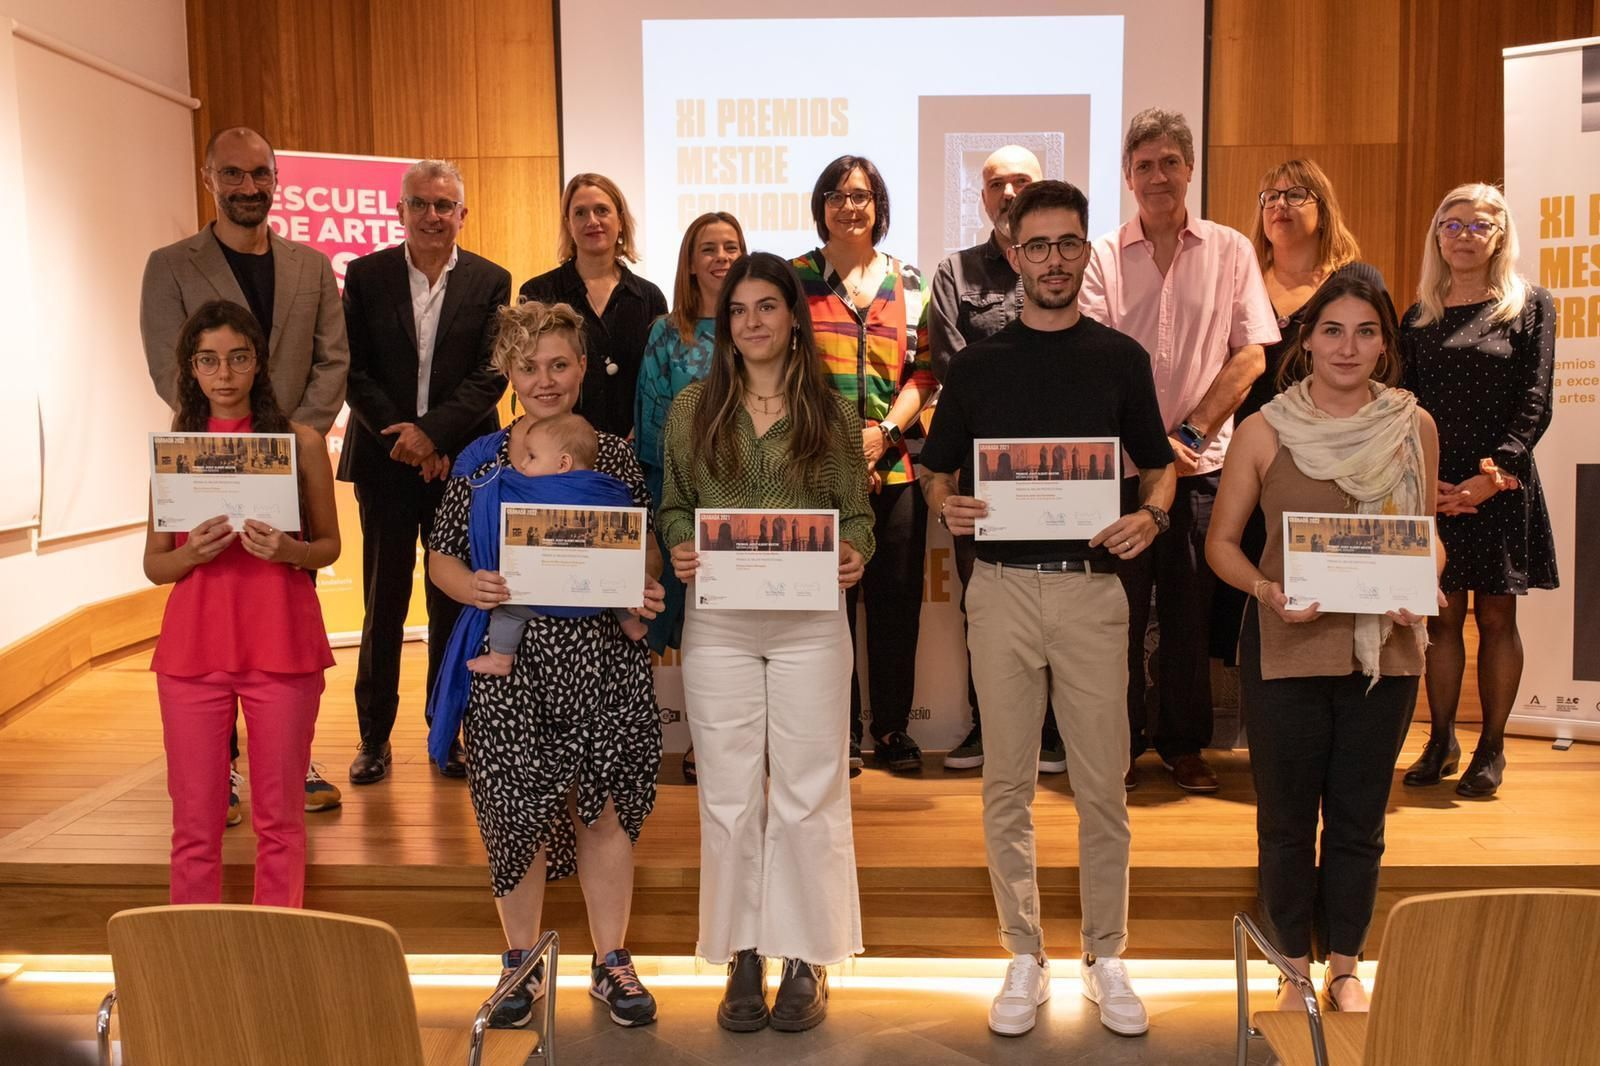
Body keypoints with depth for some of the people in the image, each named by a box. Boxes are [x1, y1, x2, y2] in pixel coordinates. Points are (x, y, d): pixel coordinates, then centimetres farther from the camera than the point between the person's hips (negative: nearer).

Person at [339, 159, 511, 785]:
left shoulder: (490, 281, 4)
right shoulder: (366, 276, 5)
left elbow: (492, 372, -5)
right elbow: (354, 369, 0)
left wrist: (432, 431, -15)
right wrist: (401, 437, -11)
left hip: (460, 462, 0)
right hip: (386, 460, 0)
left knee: (454, 601, 6)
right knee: (383, 602, 5)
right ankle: (374, 736, 17)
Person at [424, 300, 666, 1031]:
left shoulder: (616, 456, 4)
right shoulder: (479, 462, 4)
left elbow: (647, 548, 9)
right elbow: (441, 556, 5)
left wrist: (647, 588, -11)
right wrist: (469, 586, -16)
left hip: (601, 656, 0)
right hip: (511, 658, 0)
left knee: (605, 806, 6)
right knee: (518, 810, 6)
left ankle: (610, 961, 24)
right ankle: (522, 962, 27)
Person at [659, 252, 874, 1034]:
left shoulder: (832, 414, 4)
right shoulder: (692, 408, 6)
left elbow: (857, 513, 6)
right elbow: (674, 505, 10)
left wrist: (855, 553, -14)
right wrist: (677, 549, -10)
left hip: (809, 621, -1)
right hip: (718, 622, 1)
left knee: (809, 794, 5)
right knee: (729, 794, 7)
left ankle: (805, 960, 20)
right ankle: (743, 958, 22)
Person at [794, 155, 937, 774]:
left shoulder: (909, 284, 11)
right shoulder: (795, 280, 6)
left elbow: (924, 372, 7)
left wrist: (885, 431, -9)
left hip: (895, 465, 2)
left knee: (896, 600, 5)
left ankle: (892, 728, 19)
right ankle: (839, 731, 15)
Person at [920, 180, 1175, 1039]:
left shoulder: (1121, 358, 6)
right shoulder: (976, 364, 6)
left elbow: (1158, 466, 12)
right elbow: (935, 472, 10)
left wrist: (1151, 517, -10)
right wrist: (949, 508, -13)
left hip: (1092, 587, 0)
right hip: (1002, 588, 0)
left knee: (1102, 788, 6)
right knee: (1008, 785, 6)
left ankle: (1106, 957, 23)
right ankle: (1024, 956, 21)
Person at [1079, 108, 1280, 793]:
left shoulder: (1230, 252, 6)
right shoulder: (1103, 256, 4)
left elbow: (1250, 356, 0)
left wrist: (1188, 434, -9)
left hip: (1202, 464, 1)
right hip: (1119, 464, -1)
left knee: (1191, 613, 8)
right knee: (1119, 612, 3)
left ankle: (1183, 744, 23)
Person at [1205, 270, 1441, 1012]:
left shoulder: (1414, 427, 2)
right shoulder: (1264, 431, -5)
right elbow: (1221, 542, 0)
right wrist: (1266, 590, -17)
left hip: (1383, 652, 2)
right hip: (1286, 651, -2)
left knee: (1358, 819, 14)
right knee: (1286, 818, 10)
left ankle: (1345, 968, 33)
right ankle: (1296, 969, 30)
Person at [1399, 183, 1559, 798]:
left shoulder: (1529, 306, 2)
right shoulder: (1420, 316, 10)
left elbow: (1534, 403, -4)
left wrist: (1493, 473, -15)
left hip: (1501, 488, -2)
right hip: (1432, 488, 2)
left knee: (1496, 616, 4)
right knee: (1441, 614, 5)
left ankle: (1492, 749, 13)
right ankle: (1441, 743, 15)